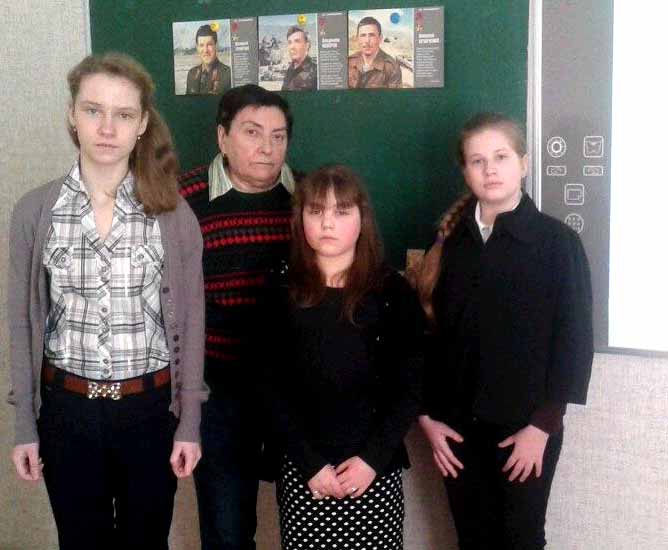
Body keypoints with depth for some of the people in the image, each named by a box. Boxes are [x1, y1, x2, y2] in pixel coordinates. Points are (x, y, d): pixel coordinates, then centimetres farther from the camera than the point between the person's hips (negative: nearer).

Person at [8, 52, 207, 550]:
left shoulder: (173, 212, -7)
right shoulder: (34, 211, -5)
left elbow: (189, 321, -2)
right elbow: (24, 321, 1)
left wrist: (189, 423, -2)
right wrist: (25, 425, 2)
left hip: (150, 407, 0)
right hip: (67, 409, 1)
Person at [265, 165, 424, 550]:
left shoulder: (393, 291, 0)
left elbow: (410, 387, -1)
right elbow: (271, 388, -1)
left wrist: (373, 458, -11)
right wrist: (310, 464, -9)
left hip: (376, 471, 0)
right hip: (301, 471, 1)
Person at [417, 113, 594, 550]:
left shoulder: (557, 241, -5)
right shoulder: (451, 241, 6)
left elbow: (574, 338, -7)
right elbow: (431, 333, 6)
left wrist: (543, 425, -11)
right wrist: (428, 415, 1)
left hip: (526, 426, -3)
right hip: (458, 426, 3)